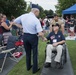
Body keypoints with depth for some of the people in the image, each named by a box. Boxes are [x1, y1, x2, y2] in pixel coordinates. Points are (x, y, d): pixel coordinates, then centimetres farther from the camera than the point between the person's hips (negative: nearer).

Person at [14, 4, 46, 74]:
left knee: (28, 53, 21)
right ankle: (35, 69, 23)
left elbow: (14, 22, 10)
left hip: (25, 36, 5)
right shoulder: (36, 20, -21)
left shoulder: (23, 16, -6)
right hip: (33, 37, -5)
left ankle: (28, 67, 37)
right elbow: (40, 34, -24)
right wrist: (43, 38, -4)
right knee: (35, 53, 12)